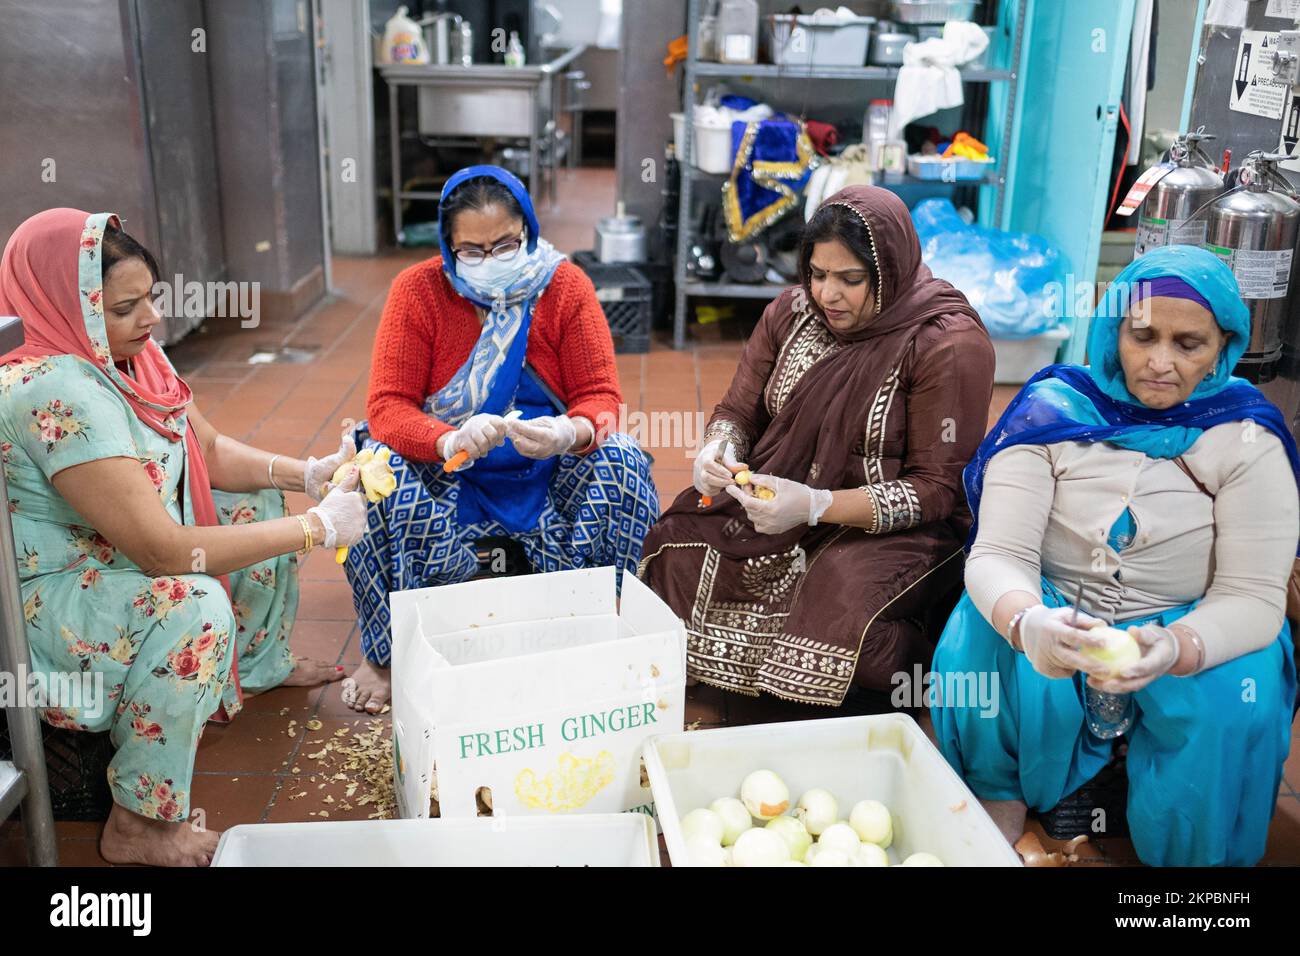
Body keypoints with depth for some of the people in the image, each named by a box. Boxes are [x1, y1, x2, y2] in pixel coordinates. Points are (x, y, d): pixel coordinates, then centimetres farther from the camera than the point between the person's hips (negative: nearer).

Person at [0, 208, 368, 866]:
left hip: (122, 562, 10)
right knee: (190, 603, -35)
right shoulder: (57, 390, -32)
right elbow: (162, 551, -35)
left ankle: (260, 666, 31)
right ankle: (139, 827, -19)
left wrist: (305, 474, -10)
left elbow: (211, 451, 8)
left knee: (257, 501, 13)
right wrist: (318, 528, -30)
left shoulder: (131, 353, -4)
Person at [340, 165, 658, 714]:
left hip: (546, 471, 1)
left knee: (621, 465, -27)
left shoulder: (565, 286, -6)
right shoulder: (417, 289, -8)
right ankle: (385, 653, -11)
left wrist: (569, 433, -34)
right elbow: (388, 407, -14)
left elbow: (601, 396, -8)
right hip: (443, 470, 0)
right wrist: (451, 442, -37)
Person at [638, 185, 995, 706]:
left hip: (892, 526, -4)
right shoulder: (793, 311, 4)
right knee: (675, 548, -21)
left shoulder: (949, 344, -13)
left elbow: (938, 488, -15)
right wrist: (717, 452, -16)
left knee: (840, 613, -35)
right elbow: (737, 412, 11)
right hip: (775, 499, 5)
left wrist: (815, 505, -28)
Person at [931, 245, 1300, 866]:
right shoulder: (1053, 410, -10)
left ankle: (1185, 848, 1)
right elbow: (998, 554, -17)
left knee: (1237, 699, -30)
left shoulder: (1247, 441, -9)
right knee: (982, 639, -30)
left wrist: (1170, 650, -38)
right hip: (1055, 616, 0)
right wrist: (1027, 623, -42)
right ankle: (1001, 799, -2)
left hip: (1185, 634, 0)